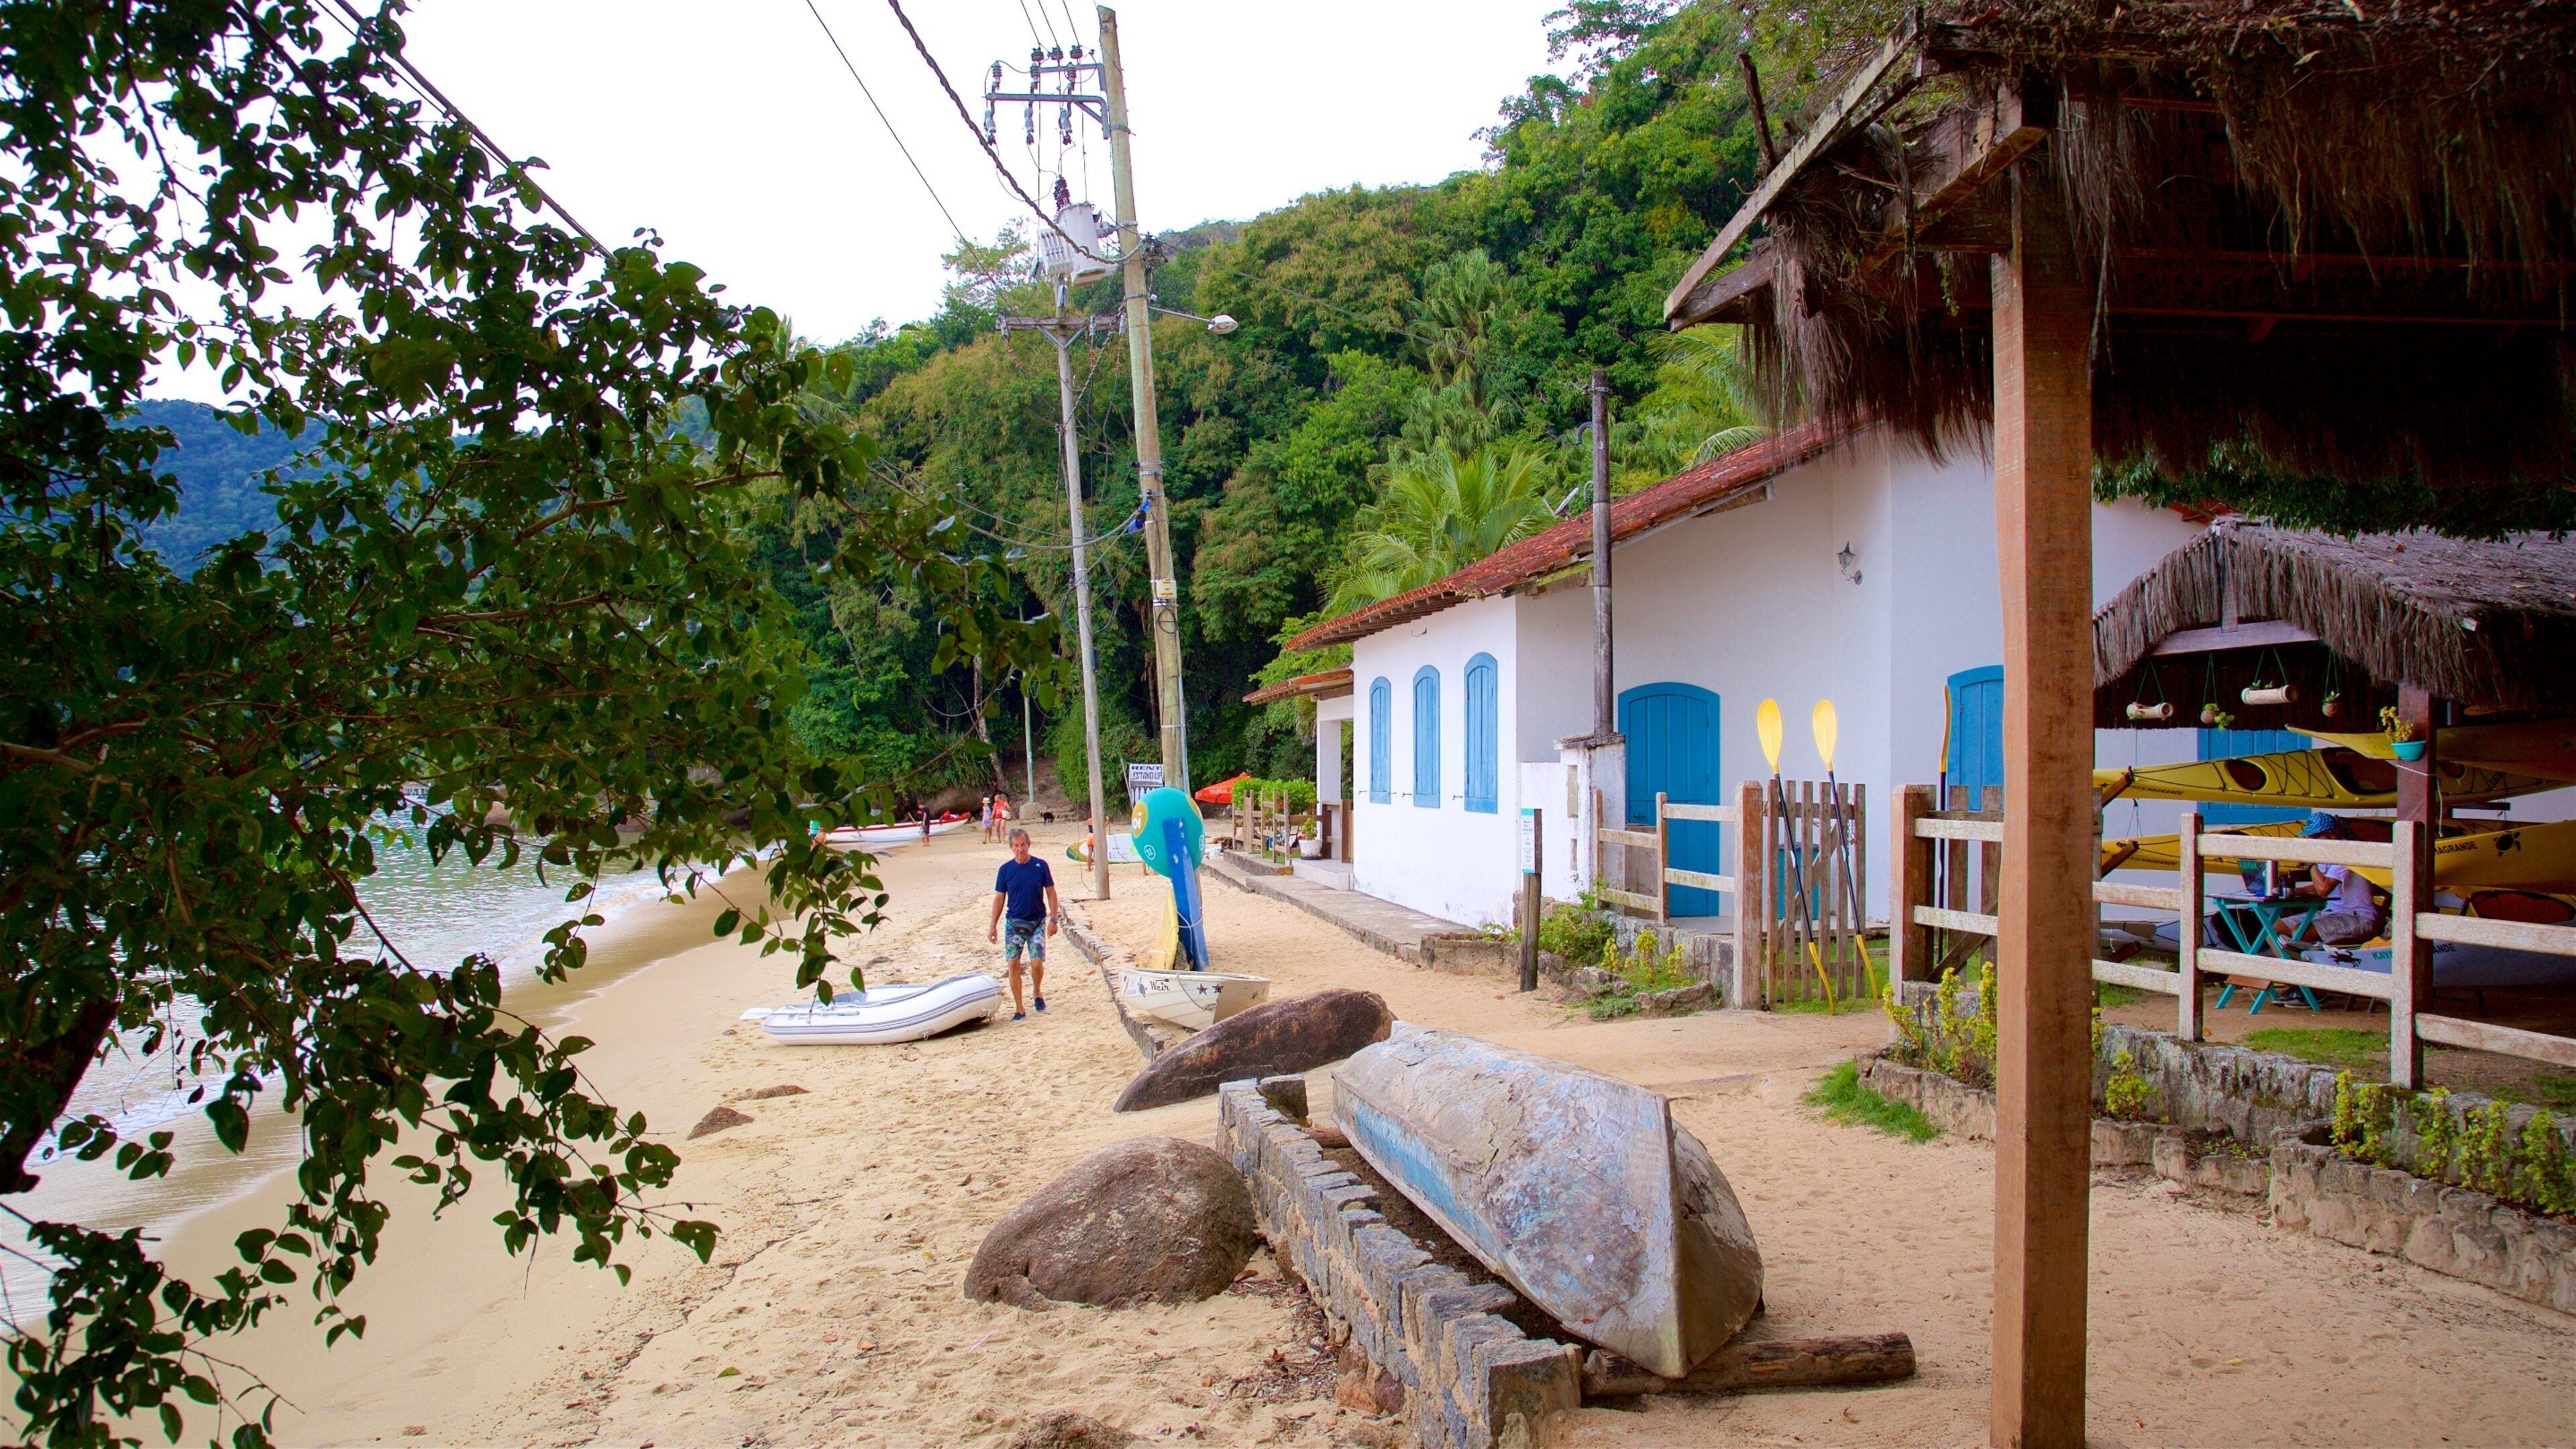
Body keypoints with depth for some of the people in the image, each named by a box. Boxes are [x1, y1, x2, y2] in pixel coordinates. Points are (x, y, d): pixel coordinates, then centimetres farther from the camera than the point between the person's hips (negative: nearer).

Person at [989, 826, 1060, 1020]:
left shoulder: (1040, 865, -4)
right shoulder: (1005, 869, -1)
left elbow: (1051, 893, 2)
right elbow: (999, 898, 5)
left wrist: (1053, 919, -4)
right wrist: (993, 926, 3)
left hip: (1037, 922, -1)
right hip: (1014, 922, 1)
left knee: (1036, 963, -8)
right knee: (1013, 964, -5)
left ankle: (1037, 993, 24)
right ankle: (1019, 1008, 5)